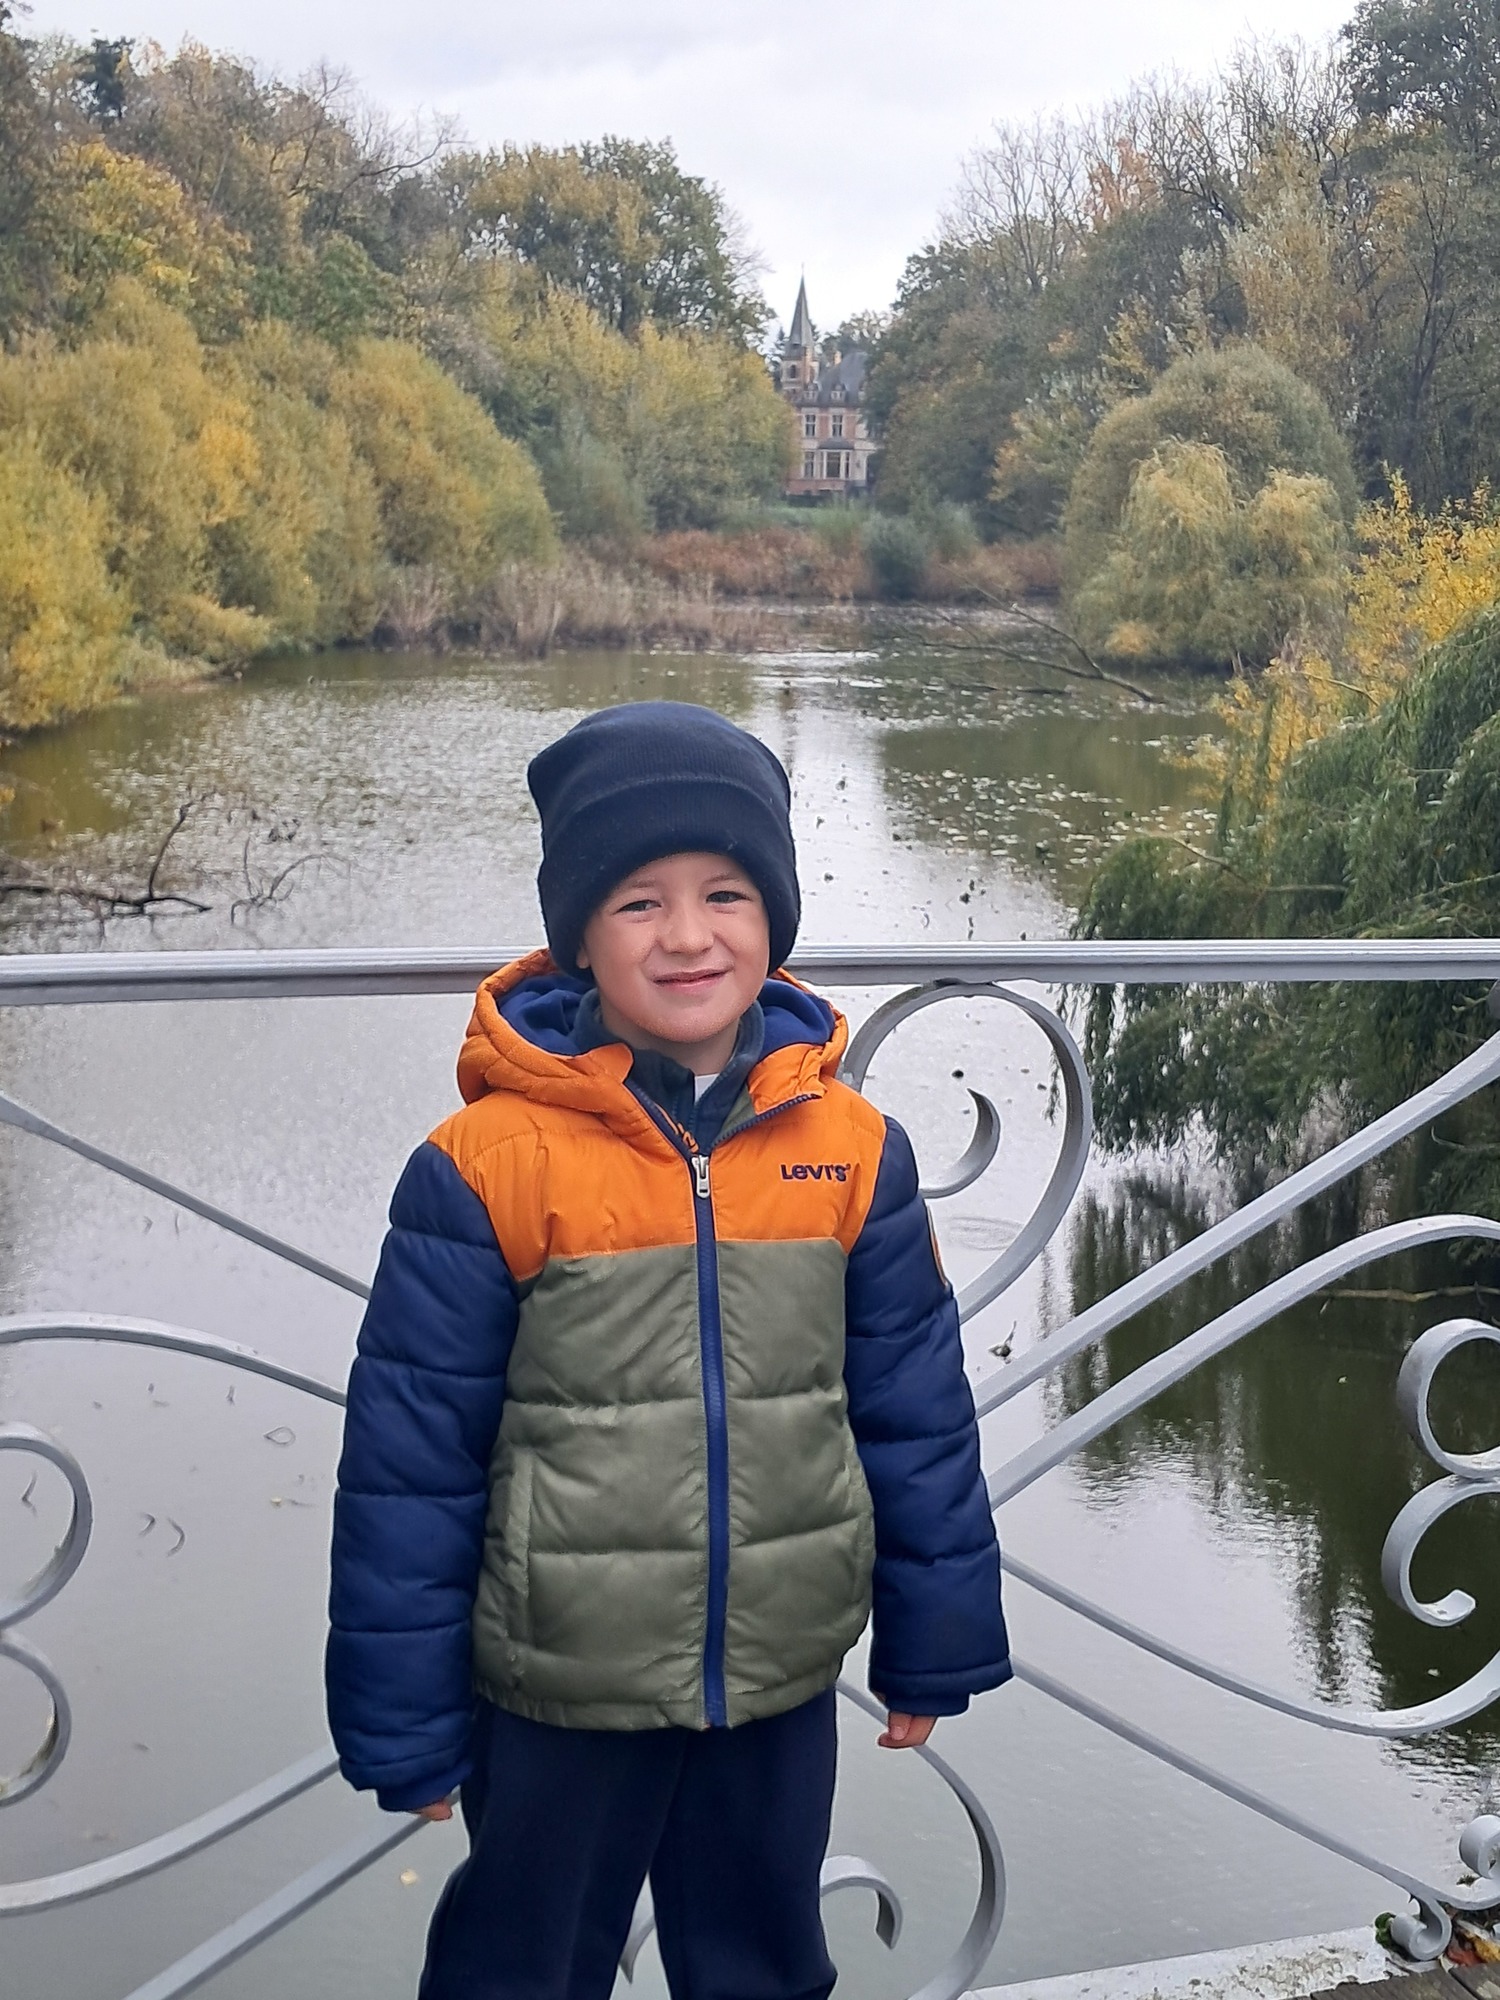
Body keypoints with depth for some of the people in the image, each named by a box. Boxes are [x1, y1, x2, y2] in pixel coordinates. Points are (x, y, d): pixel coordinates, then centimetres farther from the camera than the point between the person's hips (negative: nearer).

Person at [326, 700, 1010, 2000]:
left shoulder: (852, 1149, -6)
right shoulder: (491, 1163, -16)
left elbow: (918, 1415, 3)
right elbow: (410, 1463, -10)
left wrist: (938, 1642, 8)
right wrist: (402, 1725, -5)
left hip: (784, 1684, 3)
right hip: (560, 1696, -2)